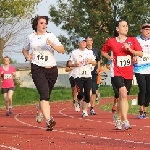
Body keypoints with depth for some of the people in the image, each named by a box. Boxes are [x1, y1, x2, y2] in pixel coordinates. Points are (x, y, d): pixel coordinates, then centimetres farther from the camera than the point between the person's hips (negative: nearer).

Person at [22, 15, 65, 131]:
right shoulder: (31, 37, 8)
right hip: (37, 68, -2)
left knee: (46, 95, 11)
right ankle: (48, 120, -29)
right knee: (44, 94, -19)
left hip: (51, 69, 2)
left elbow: (62, 50, 1)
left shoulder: (51, 36, 7)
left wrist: (53, 45, -16)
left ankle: (41, 111, 39)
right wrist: (27, 56, 2)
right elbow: (25, 50, 24)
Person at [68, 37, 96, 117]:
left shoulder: (90, 52, 12)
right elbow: (69, 64, 6)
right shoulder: (74, 52, 3)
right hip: (78, 76, -3)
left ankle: (85, 111, 7)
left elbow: (95, 63, 15)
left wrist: (90, 61, -6)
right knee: (80, 94, -11)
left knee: (87, 94, -2)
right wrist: (75, 64, -14)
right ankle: (78, 102, 22)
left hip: (88, 75, 3)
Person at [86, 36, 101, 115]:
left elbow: (98, 61, 20)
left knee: (94, 91, 2)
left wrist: (98, 68, 4)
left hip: (94, 73, 3)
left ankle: (92, 108, 8)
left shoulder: (96, 51, 14)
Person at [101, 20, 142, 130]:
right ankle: (125, 121, -24)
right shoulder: (111, 41, 1)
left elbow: (140, 53, 0)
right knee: (123, 94, -22)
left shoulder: (132, 40, 5)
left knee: (123, 97, 11)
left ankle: (119, 120, 27)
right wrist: (109, 57, -1)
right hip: (117, 72, -3)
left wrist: (130, 50, -15)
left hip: (128, 73, 3)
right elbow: (103, 52, 18)